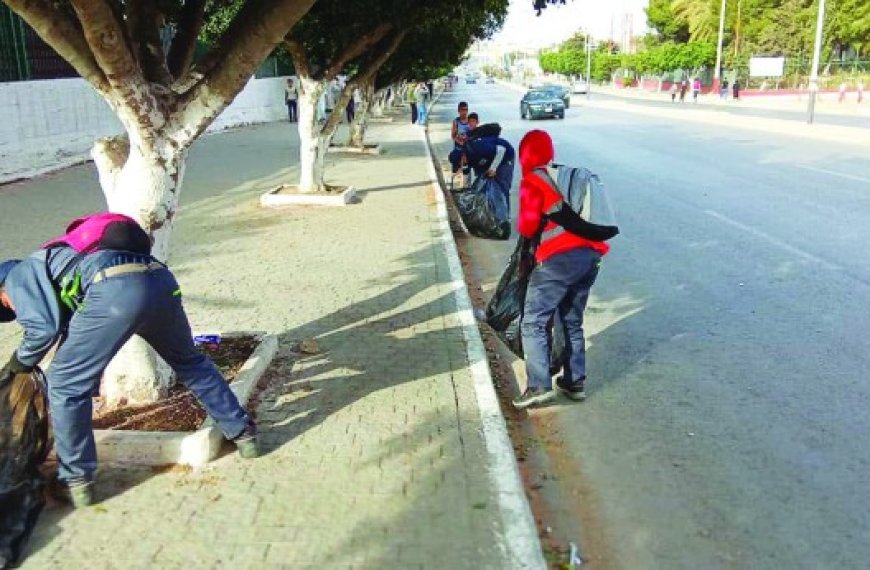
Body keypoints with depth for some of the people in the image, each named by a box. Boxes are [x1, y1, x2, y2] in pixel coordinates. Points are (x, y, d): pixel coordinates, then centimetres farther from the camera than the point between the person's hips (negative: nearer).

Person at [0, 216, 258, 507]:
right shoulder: (49, 265, 45)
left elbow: (43, 329, 6)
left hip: (114, 290, -8)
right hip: (160, 280, 8)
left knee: (65, 385, 9)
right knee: (190, 362, 28)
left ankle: (76, 482, 17)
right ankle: (242, 433, 35)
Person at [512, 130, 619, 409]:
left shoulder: (533, 181, 2)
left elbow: (528, 227, -3)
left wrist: (525, 229, 17)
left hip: (560, 258, -7)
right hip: (591, 254, 7)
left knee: (533, 322, 0)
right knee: (573, 322, 20)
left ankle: (539, 386, -6)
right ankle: (575, 382, 24)